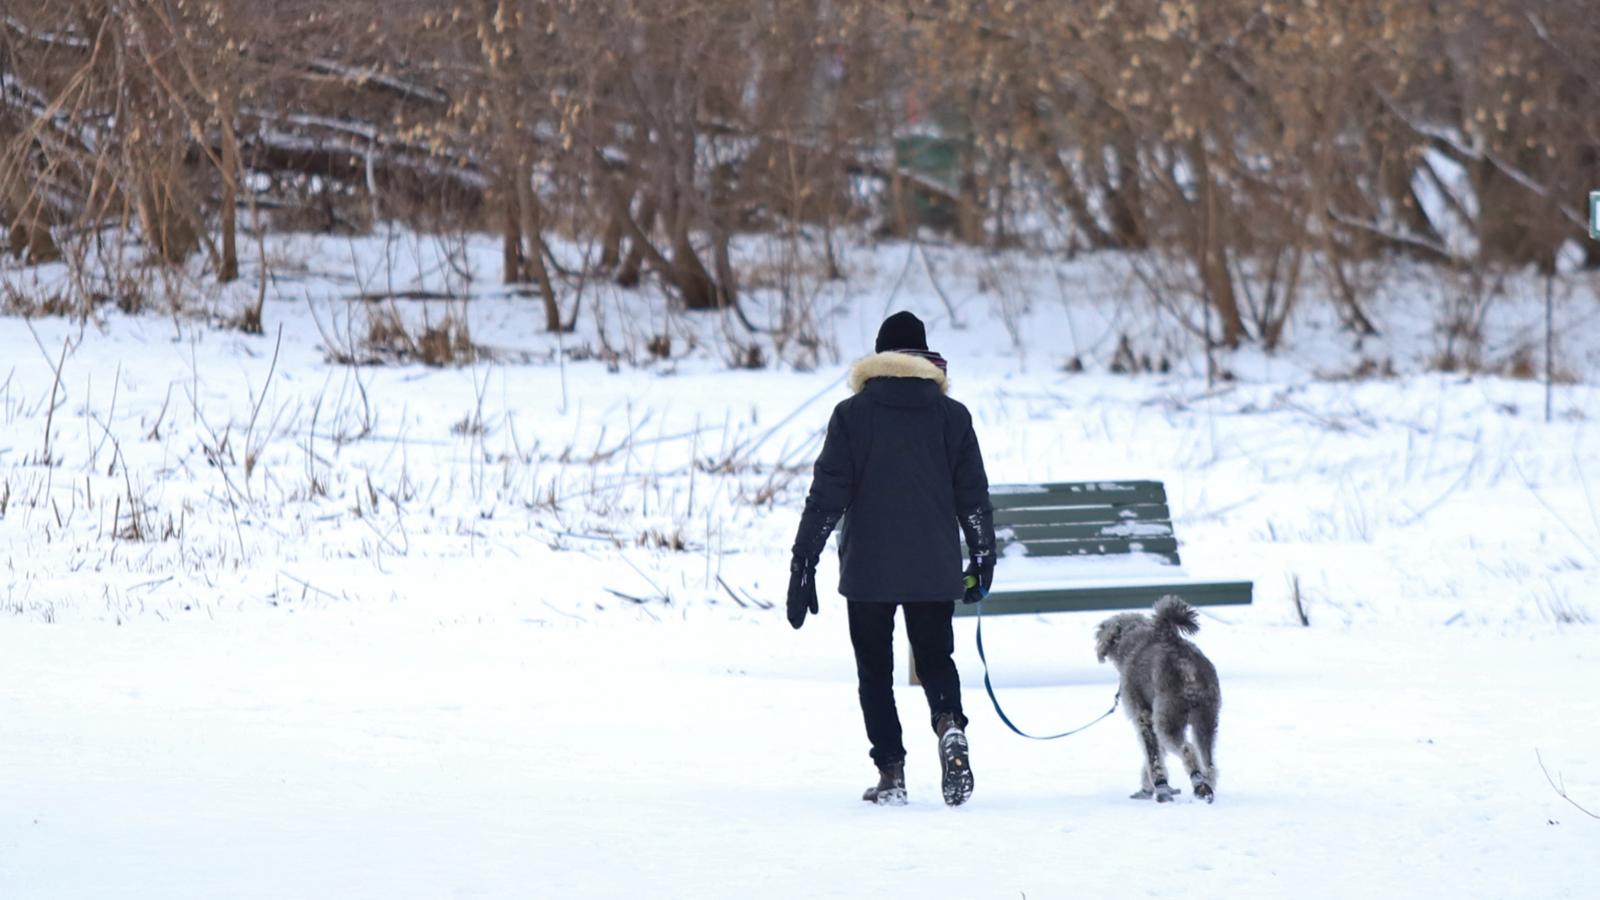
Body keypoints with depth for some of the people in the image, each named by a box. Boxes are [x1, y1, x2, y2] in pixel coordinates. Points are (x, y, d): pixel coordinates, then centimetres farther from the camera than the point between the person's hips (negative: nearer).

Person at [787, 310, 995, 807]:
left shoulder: (852, 414, -2)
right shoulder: (952, 416, 4)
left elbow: (827, 493, -4)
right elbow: (974, 495, 6)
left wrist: (803, 565, -1)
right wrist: (983, 560, 16)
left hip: (867, 569, -1)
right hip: (935, 570, 2)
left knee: (875, 669, 9)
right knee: (935, 657, 14)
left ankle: (891, 772, 2)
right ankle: (949, 723, -17)